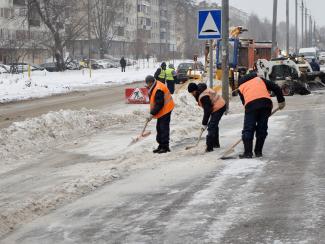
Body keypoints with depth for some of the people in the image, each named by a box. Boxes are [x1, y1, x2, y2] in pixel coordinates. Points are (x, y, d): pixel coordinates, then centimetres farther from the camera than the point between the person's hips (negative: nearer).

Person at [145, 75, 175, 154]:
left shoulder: (158, 90, -26)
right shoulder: (155, 87, 8)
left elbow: (159, 104, -26)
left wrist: (152, 114, -22)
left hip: (165, 110, -11)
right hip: (162, 111, 11)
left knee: (164, 128, -8)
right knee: (159, 128, 14)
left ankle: (165, 147, -3)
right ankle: (161, 146, 22)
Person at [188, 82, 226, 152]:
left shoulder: (204, 97, -26)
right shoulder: (203, 90, 5)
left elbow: (207, 111, -24)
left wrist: (204, 124, -17)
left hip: (218, 108, -11)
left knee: (211, 127, -14)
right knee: (214, 125, 22)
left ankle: (209, 147, -17)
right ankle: (216, 144, 35)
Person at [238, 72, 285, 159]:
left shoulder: (241, 87, 26)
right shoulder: (259, 79, 30)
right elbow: (275, 87, 21)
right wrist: (281, 101, 26)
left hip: (251, 105, -2)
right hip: (266, 102, 2)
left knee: (248, 129, 4)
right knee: (262, 128, 13)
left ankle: (248, 152, -2)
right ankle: (258, 152, 15)